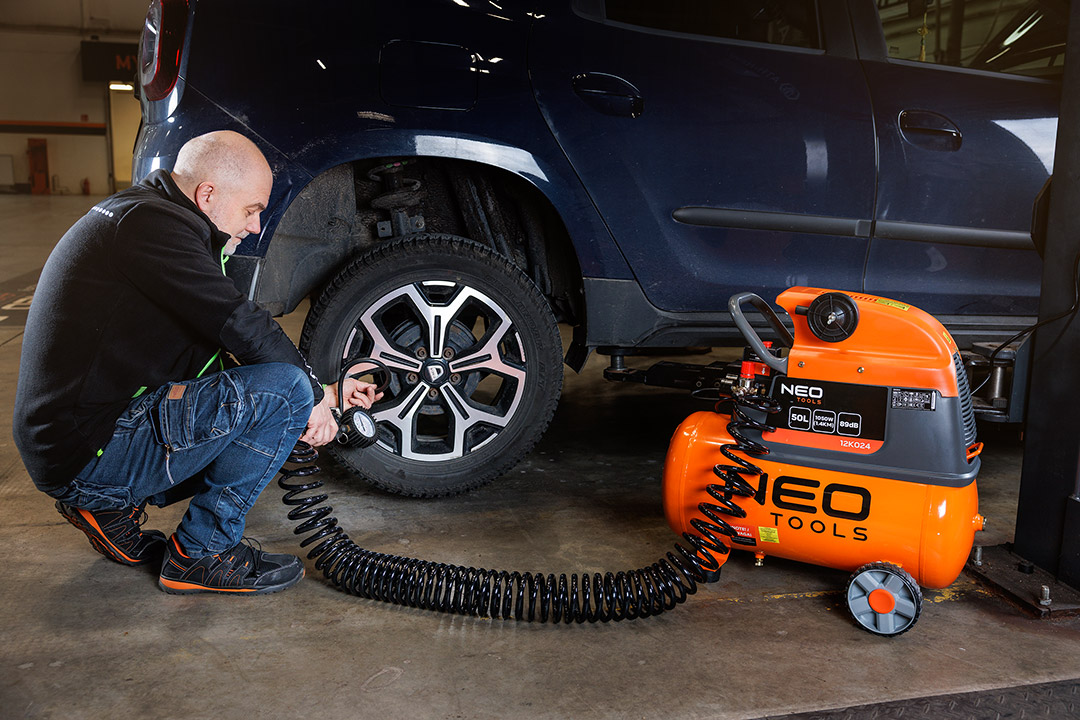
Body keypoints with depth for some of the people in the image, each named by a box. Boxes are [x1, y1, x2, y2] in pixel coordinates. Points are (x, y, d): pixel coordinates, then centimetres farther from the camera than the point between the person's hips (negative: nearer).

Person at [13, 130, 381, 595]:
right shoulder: (148, 222, -18)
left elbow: (221, 337, 15)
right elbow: (242, 325, -21)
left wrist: (327, 390, 10)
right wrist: (315, 394, -5)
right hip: (91, 449, -10)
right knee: (285, 390, -18)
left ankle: (110, 505, 15)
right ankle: (201, 553, -4)